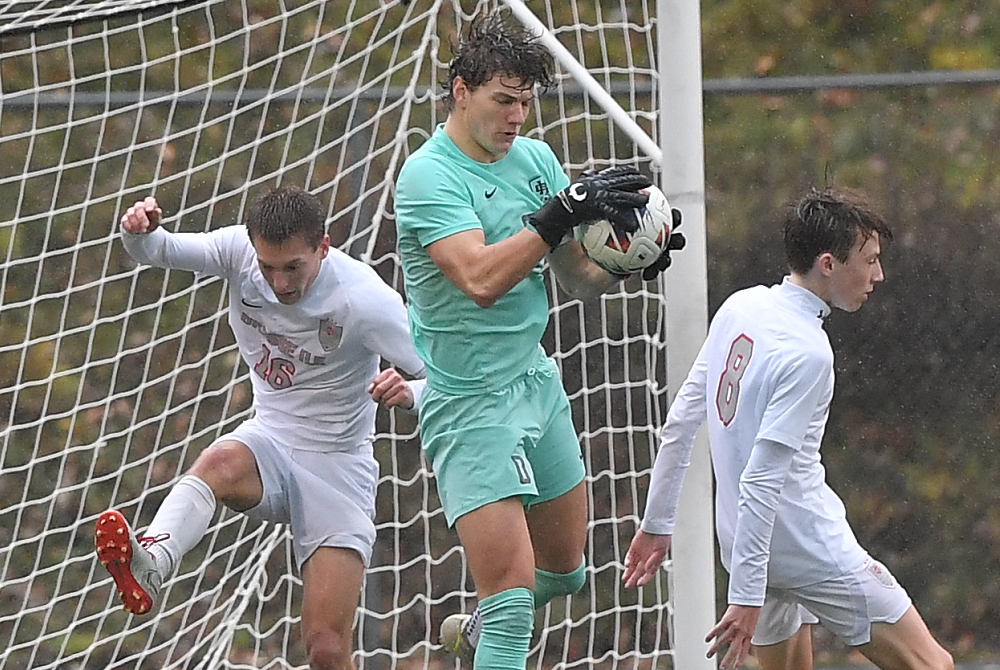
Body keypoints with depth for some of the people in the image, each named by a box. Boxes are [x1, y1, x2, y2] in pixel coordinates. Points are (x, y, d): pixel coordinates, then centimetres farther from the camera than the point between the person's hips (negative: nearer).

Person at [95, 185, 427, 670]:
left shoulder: (364, 298, -20)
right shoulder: (241, 250, -8)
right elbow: (158, 250, -8)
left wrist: (409, 393, -41)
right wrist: (139, 232, -32)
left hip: (338, 466, -3)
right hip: (268, 445, 3)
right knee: (221, 462, -37)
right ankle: (149, 566, -62)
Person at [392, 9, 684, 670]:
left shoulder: (537, 158, 4)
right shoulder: (428, 176, -17)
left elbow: (578, 277, 9)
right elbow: (480, 280, -31)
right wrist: (563, 211, -36)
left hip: (538, 384, 8)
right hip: (469, 405, -8)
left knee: (565, 570, 20)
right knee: (512, 585, -17)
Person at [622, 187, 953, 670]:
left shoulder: (739, 307, 4)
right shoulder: (807, 353, -20)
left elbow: (680, 421, 11)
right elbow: (761, 479, -23)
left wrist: (657, 522, 20)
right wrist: (746, 597, -22)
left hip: (739, 538, 9)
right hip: (813, 551, -8)